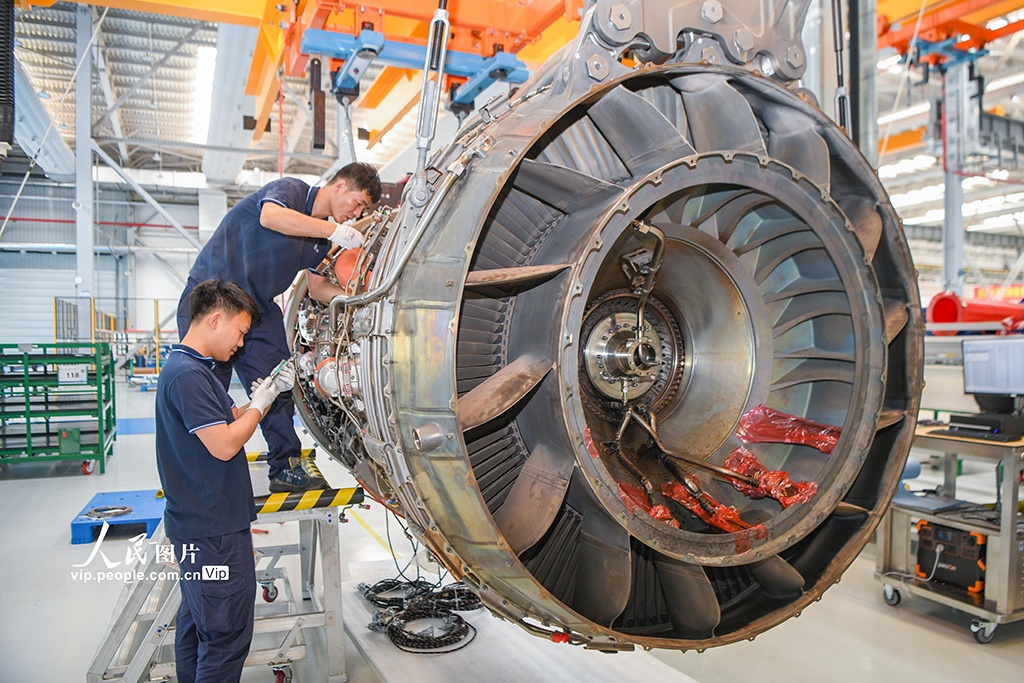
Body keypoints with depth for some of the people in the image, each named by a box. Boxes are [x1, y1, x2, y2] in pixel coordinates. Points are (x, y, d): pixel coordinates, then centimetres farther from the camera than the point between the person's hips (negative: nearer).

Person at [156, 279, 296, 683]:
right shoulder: (188, 374, -21)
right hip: (212, 529, -11)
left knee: (197, 622, 23)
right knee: (226, 634, -1)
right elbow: (225, 445, -24)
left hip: (197, 524, 11)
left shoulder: (192, 368, 12)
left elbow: (234, 419, 18)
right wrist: (262, 401, -11)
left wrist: (269, 391, 6)